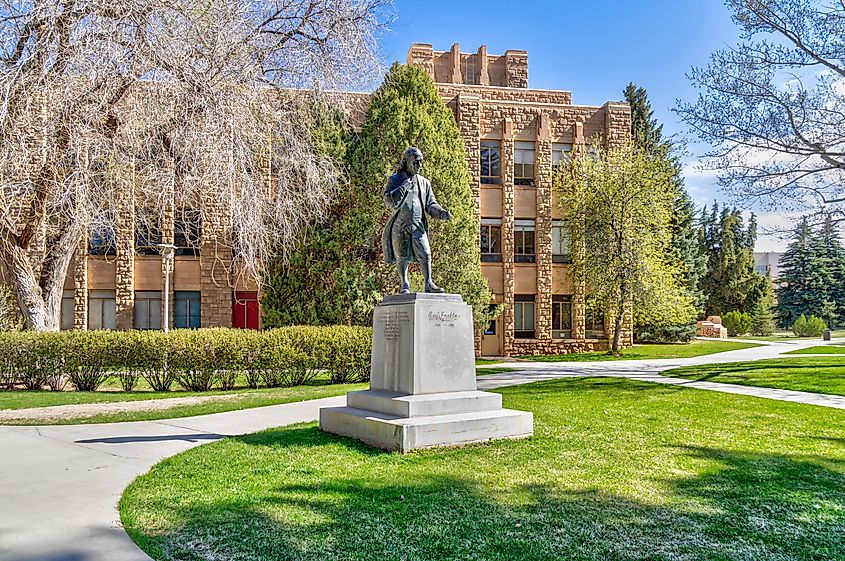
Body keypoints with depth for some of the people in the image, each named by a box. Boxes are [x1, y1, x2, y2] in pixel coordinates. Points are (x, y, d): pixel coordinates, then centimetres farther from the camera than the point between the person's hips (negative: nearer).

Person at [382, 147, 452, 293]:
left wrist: (442, 213, -7)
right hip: (399, 225, -2)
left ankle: (429, 283, -8)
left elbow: (430, 204, 13)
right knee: (401, 256, 2)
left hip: (417, 225, 2)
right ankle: (404, 285, 12)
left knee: (425, 253, -11)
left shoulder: (424, 182, 14)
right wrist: (403, 188, -19)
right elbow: (388, 200, -8)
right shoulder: (395, 179, 5)